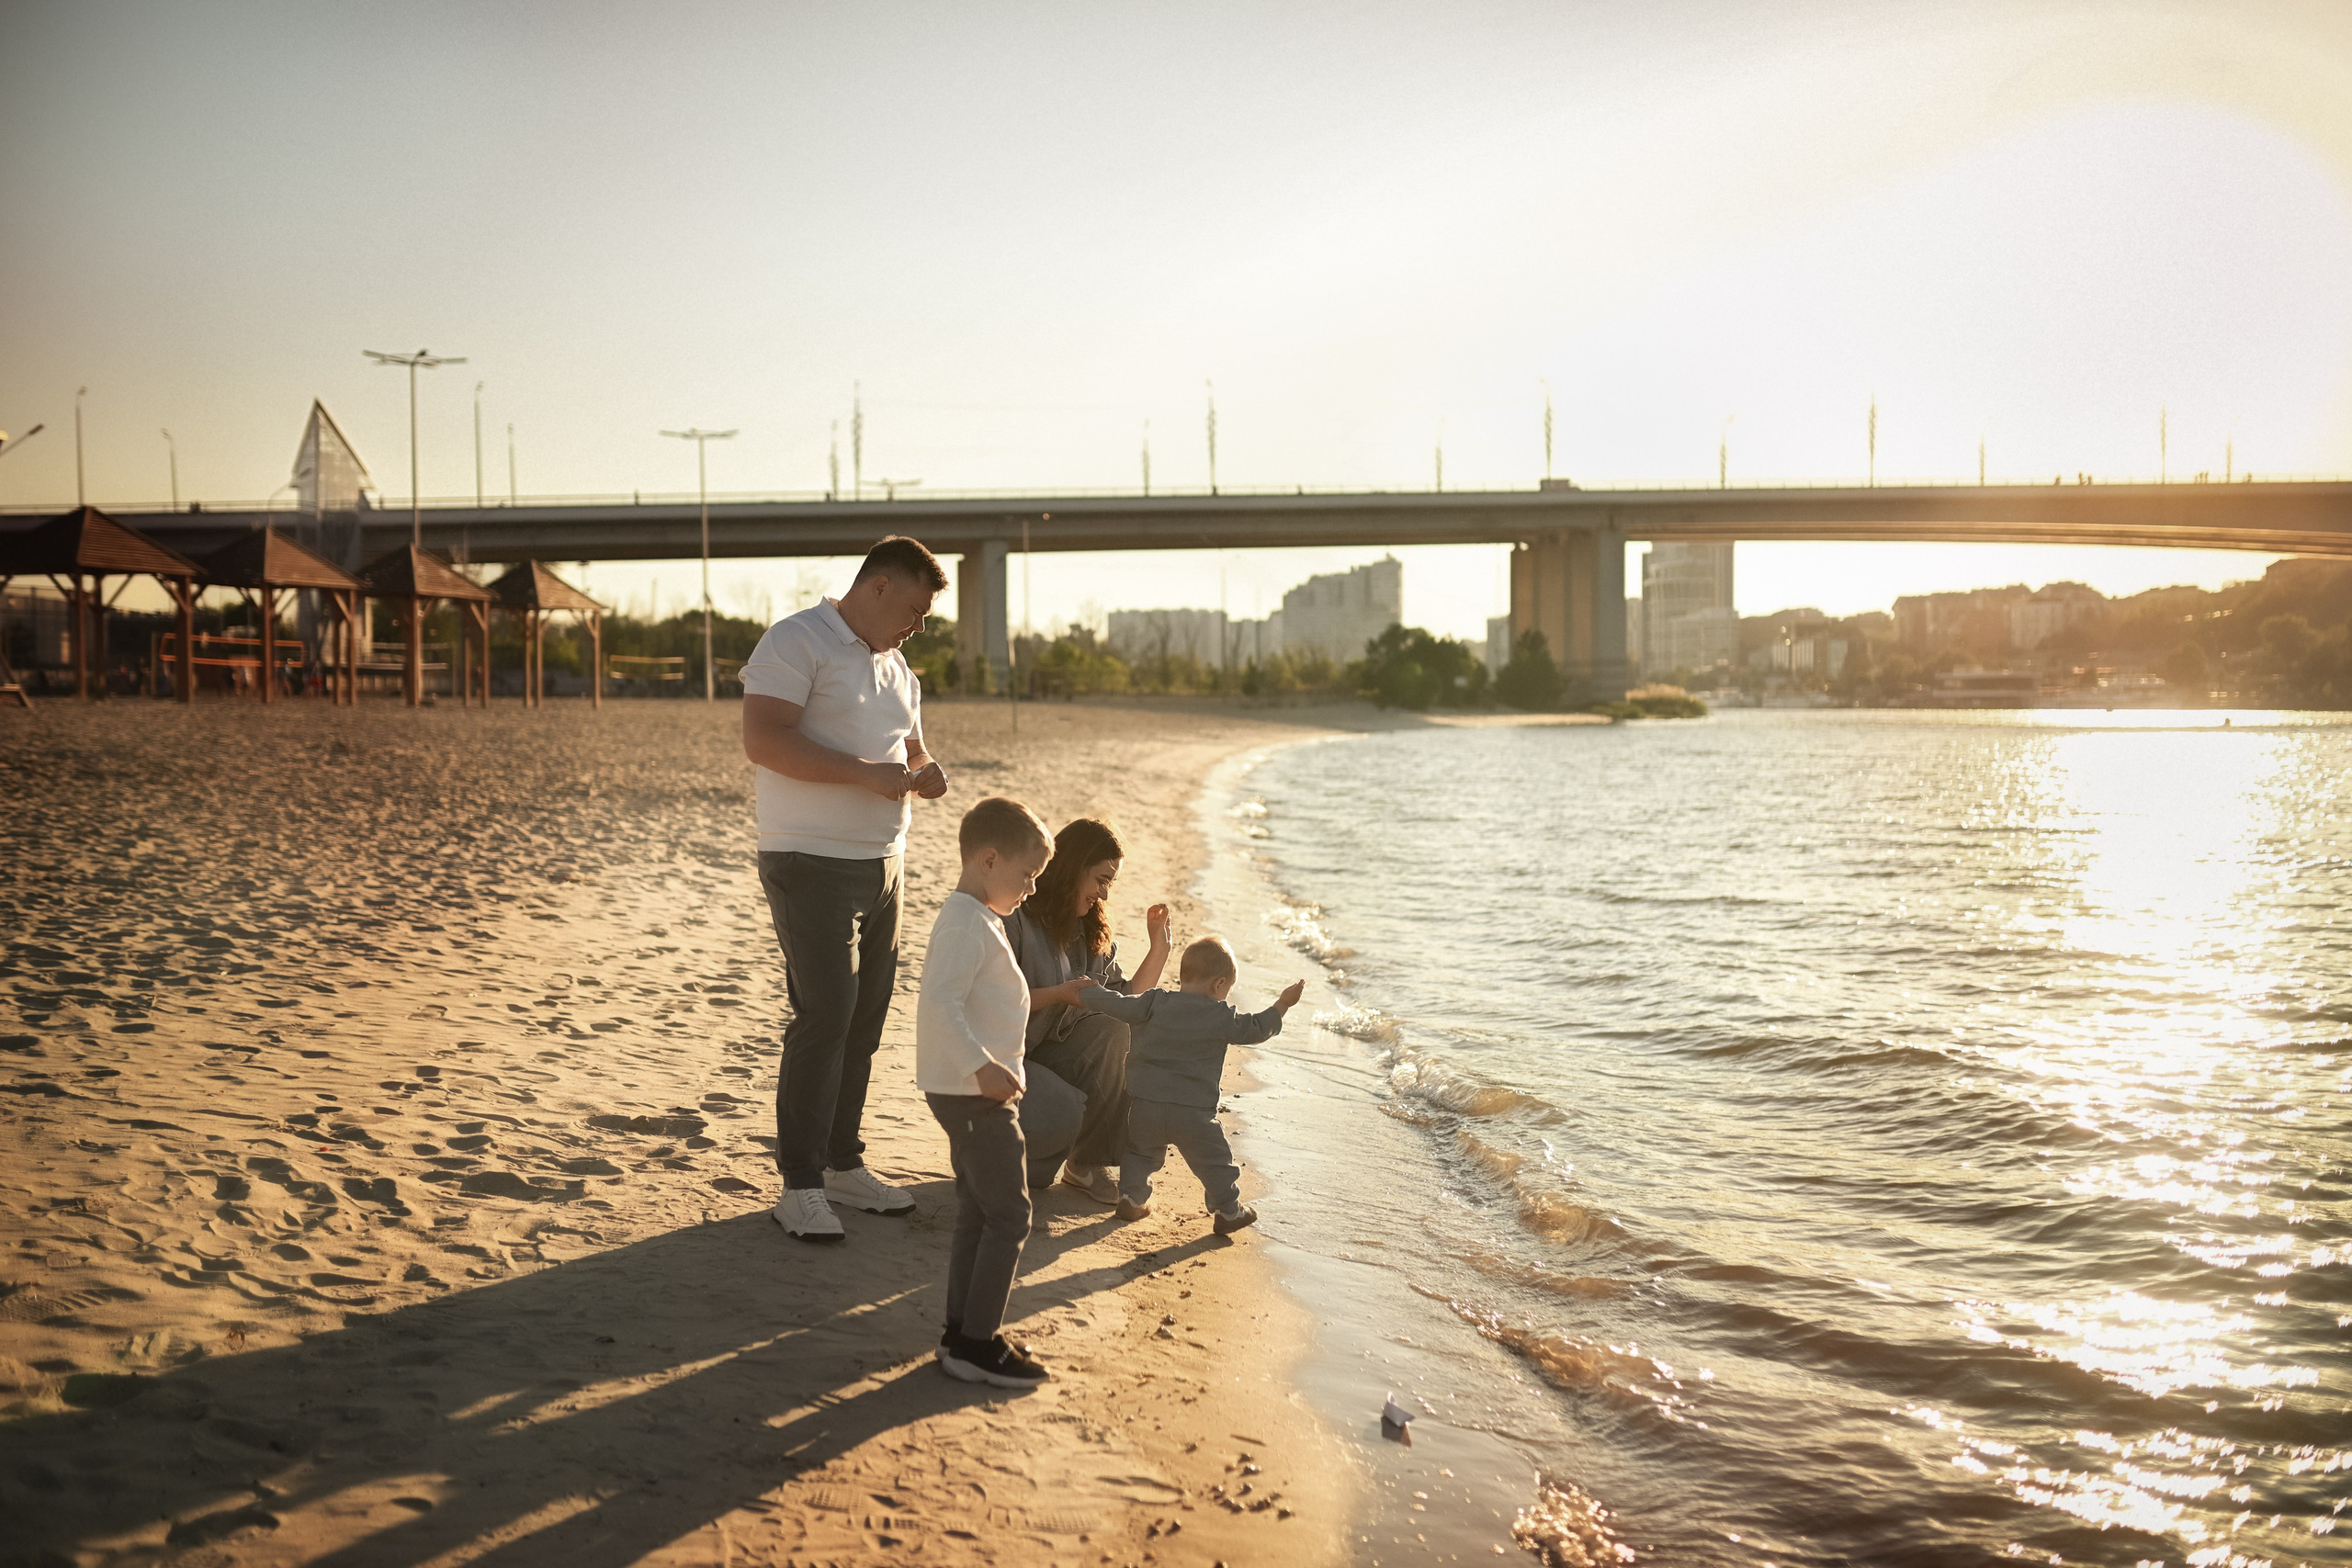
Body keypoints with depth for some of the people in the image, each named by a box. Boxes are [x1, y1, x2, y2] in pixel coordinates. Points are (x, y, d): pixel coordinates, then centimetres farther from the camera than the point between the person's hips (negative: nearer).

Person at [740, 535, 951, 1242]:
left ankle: (843, 1163, 24)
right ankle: (801, 1185, 0)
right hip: (812, 865, -8)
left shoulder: (894, 664, 17)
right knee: (823, 1018, -9)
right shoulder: (797, 642, -10)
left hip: (881, 865, 8)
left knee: (865, 1019, 12)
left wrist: (924, 776, 0)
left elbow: (910, 747, 25)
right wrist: (868, 773, -25)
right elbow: (762, 740, -22)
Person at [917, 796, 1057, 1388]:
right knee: (1008, 1216, -6)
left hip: (974, 1093, 11)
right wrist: (982, 1066, -33)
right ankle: (976, 1342, -1)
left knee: (977, 1214, 16)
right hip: (974, 1094, -11)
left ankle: (963, 1329, 23)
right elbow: (939, 1001, -30)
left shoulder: (978, 918, 14)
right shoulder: (967, 923, -19)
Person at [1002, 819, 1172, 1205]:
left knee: (1114, 1034, -24)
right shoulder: (1014, 916, -13)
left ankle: (1089, 1164, -11)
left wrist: (1159, 947, -1)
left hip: (1054, 1054, 7)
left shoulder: (1091, 933, 11)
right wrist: (1060, 994, -22)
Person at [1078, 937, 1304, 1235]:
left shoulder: (1155, 1003, 1)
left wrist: (1086, 992, 11)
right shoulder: (1221, 1017, -3)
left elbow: (1119, 1006, -3)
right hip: (1193, 1113, -2)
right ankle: (1228, 1211, 17)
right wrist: (1282, 1004, 12)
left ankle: (1132, 1197, 20)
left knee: (1140, 1152, 24)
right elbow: (1254, 1029, 2)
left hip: (1144, 1103, 2)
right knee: (1214, 1160, 12)